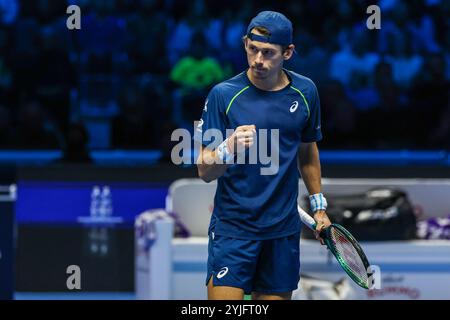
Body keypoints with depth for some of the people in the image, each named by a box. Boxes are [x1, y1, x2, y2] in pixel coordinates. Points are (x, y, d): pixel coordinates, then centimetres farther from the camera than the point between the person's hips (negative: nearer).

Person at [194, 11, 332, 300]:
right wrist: (229, 148, -29)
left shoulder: (305, 92, 3)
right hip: (233, 229, -3)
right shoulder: (223, 95, -8)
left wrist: (318, 206, 22)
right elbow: (205, 171, -9)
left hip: (283, 230, 4)